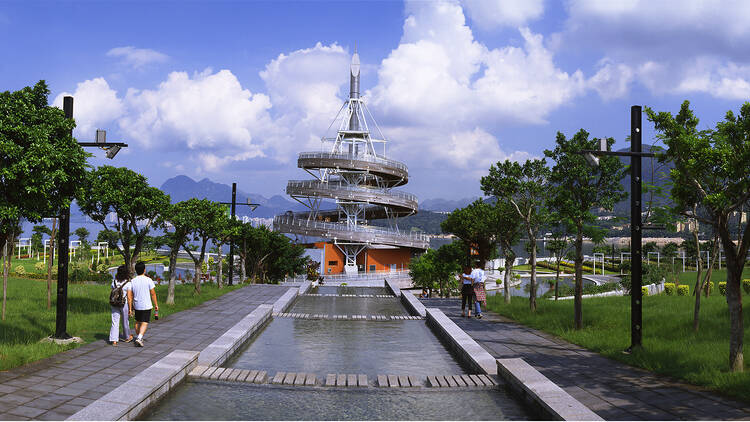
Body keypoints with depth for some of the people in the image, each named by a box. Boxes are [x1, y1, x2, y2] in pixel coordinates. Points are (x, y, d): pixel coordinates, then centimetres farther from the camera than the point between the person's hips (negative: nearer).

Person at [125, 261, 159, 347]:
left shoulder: (132, 281, -2)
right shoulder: (148, 280, -11)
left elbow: (129, 296, -1)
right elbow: (153, 293, -7)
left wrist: (130, 308, 5)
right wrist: (156, 304, 4)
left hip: (136, 305, 4)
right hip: (146, 306, -4)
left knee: (138, 322, 20)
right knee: (144, 323, -2)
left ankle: (138, 337, 30)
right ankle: (139, 338, -18)